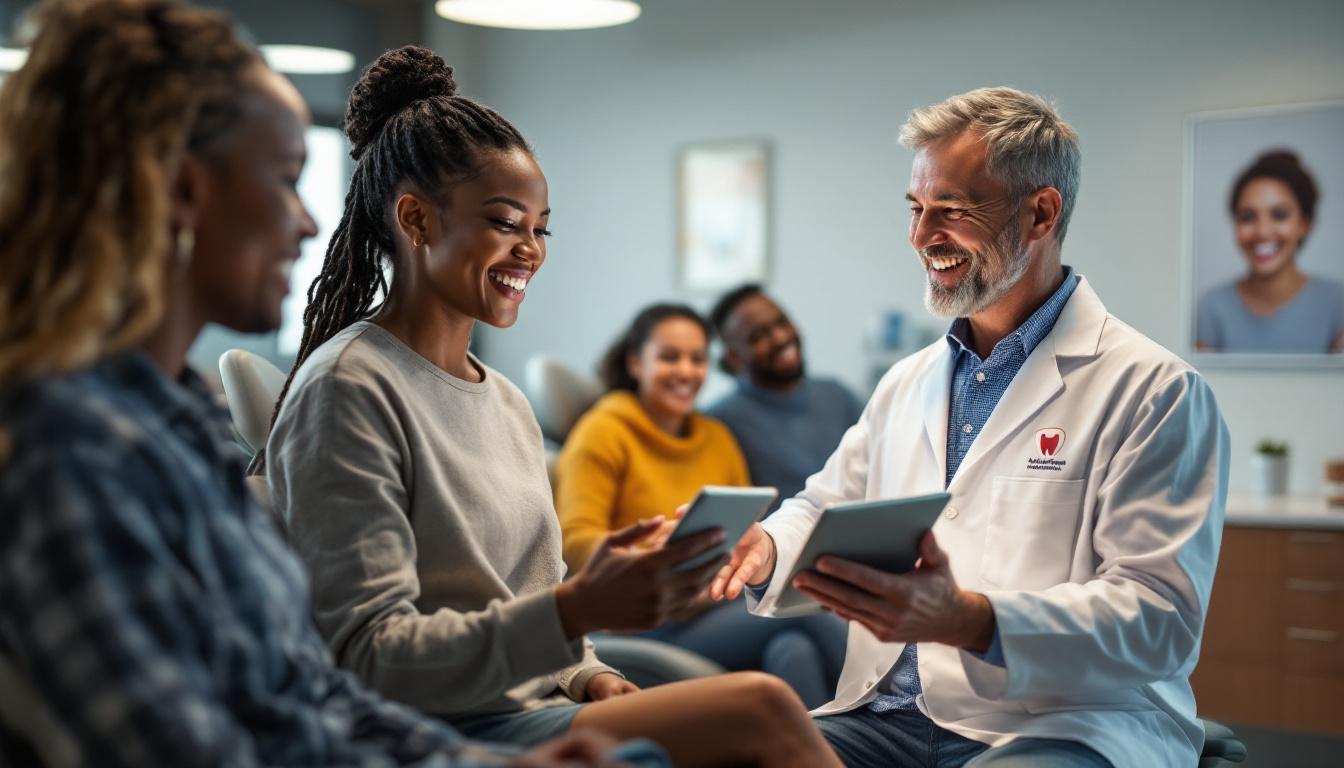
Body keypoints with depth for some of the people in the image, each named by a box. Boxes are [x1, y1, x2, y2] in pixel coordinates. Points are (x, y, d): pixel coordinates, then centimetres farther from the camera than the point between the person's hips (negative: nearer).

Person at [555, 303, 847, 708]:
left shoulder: (717, 437, 21)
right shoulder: (604, 432, 3)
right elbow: (575, 539, -7)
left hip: (723, 610, 5)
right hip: (646, 625, -5)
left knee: (794, 648, -32)